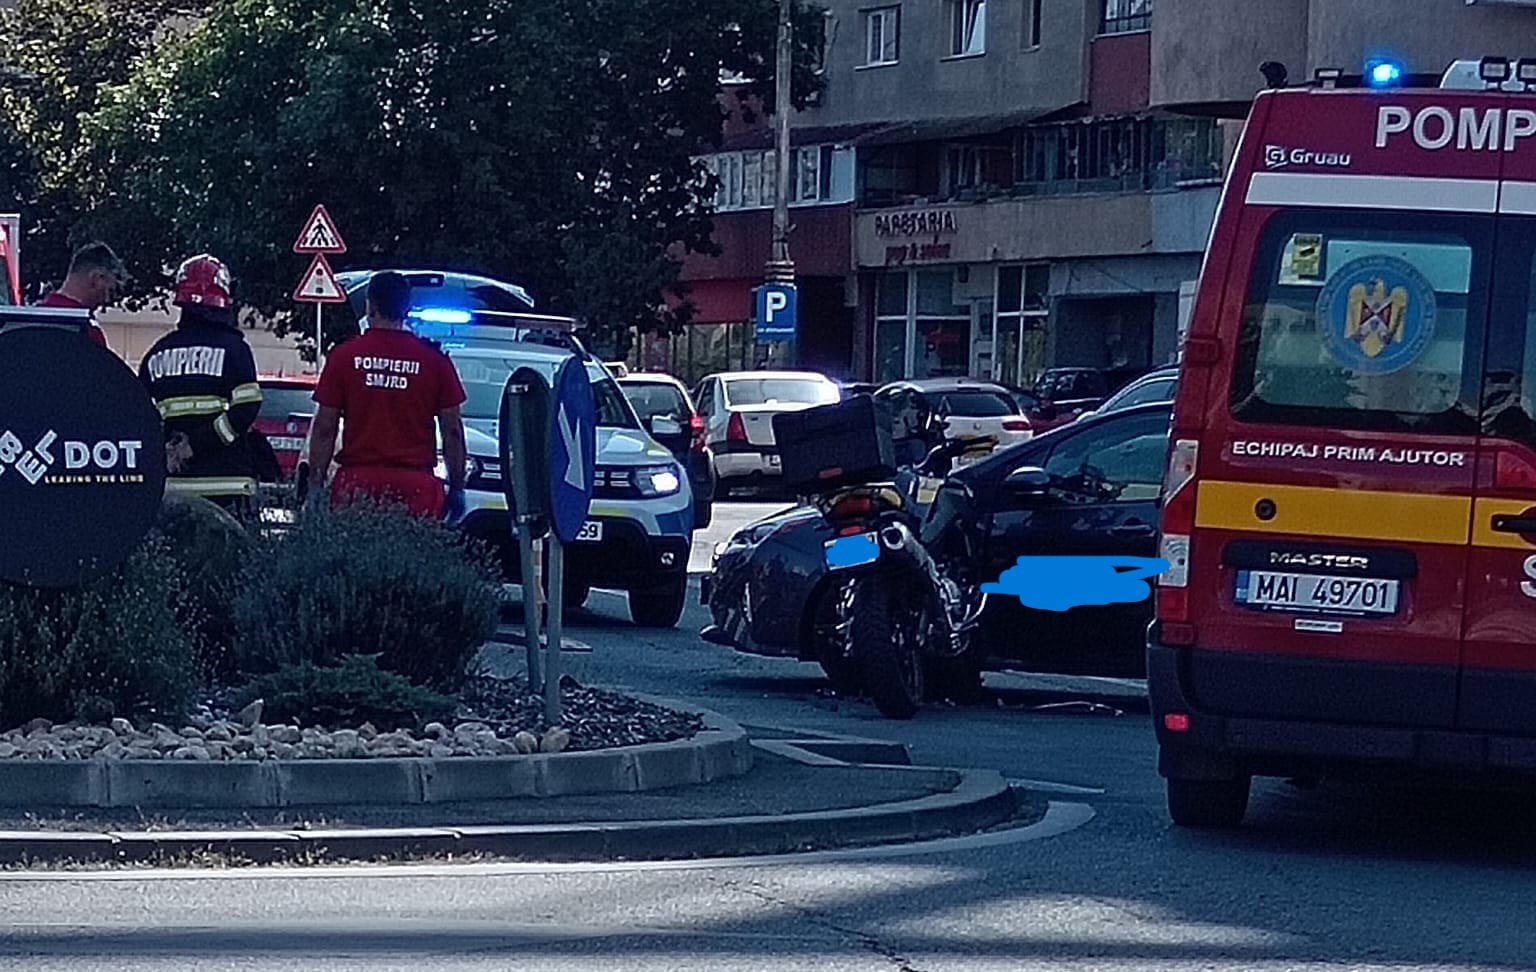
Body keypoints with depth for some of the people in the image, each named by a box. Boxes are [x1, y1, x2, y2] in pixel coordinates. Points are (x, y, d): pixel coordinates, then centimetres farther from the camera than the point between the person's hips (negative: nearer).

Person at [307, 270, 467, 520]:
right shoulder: (435, 361, 3)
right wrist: (457, 488, 13)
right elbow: (452, 431, 6)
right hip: (416, 485, 0)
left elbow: (325, 428, 3)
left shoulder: (344, 356, 3)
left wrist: (316, 486, 8)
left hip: (358, 481, 0)